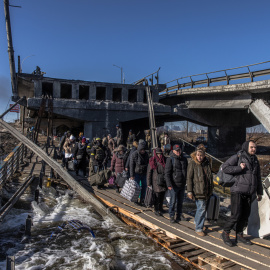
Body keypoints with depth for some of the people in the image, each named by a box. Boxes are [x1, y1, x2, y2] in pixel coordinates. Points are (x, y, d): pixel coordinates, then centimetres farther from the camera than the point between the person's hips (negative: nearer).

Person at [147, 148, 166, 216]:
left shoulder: (164, 161, 6)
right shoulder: (152, 161, -5)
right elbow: (149, 172, -4)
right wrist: (149, 183, -6)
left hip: (163, 181, 4)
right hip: (156, 181, -4)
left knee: (162, 195, 12)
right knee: (156, 196, -2)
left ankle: (160, 208, 30)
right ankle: (156, 210, 10)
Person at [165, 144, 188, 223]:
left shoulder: (184, 159, 9)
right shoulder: (170, 159, -10)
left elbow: (186, 171, 22)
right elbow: (167, 173, -12)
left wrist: (186, 181, 18)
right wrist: (169, 184, -17)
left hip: (182, 184, 6)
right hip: (174, 185, -6)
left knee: (180, 201, 14)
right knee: (173, 201, -2)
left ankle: (179, 215, 29)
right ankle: (171, 216, 12)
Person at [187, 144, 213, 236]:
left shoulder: (207, 162, 7)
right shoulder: (192, 164, -9)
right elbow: (189, 178, -9)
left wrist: (211, 187, 22)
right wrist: (189, 191, -13)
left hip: (207, 191, 6)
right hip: (198, 190, -6)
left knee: (202, 208, 15)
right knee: (201, 208, -7)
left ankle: (197, 221, 39)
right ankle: (198, 228, 6)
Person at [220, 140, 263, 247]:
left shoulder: (255, 160, 16)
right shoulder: (238, 157, -5)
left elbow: (258, 178, 23)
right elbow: (225, 167, -10)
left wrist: (259, 192, 22)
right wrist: (239, 168, -17)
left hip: (248, 194, 7)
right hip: (238, 191, -7)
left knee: (245, 215, 11)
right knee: (236, 215, -9)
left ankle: (239, 235, 26)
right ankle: (225, 233, 10)